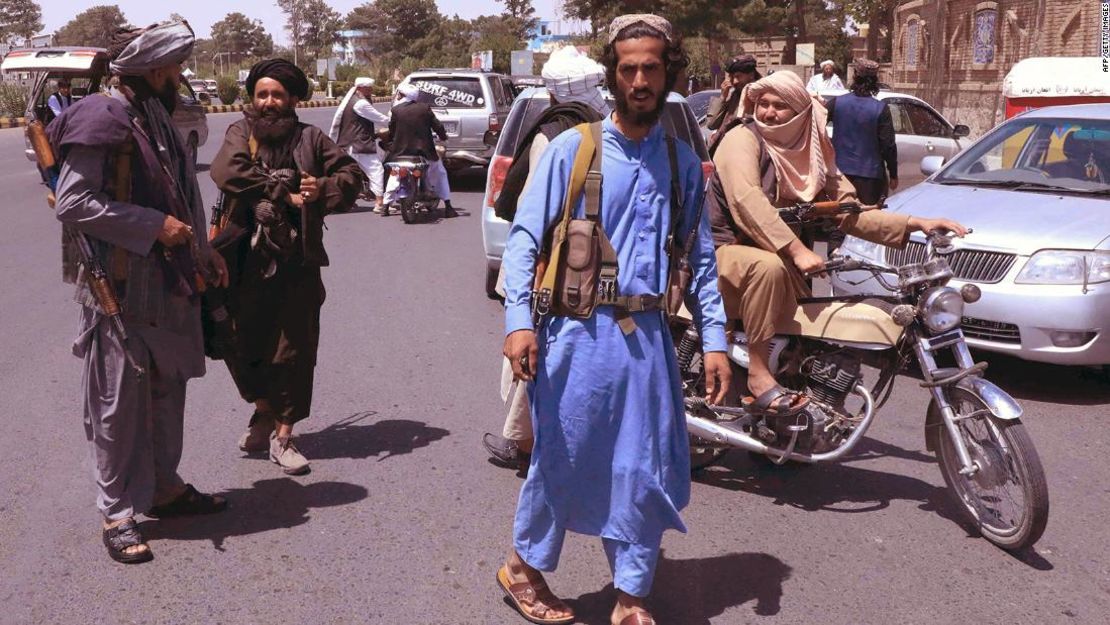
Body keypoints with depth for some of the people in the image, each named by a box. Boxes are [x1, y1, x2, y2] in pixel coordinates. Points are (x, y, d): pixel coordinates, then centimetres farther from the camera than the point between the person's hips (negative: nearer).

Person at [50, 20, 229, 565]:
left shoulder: (158, 120, 14)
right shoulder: (102, 121, -14)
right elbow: (72, 203, -20)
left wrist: (202, 252, 14)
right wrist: (154, 227, -21)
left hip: (168, 285, 9)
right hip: (120, 290, -9)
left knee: (168, 389, 16)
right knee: (120, 402, -1)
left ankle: (164, 487, 30)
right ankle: (118, 514, 10)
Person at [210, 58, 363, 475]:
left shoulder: (310, 139, 7)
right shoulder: (240, 133, 4)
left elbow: (351, 174, 8)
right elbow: (228, 173, -14)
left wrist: (323, 189, -13)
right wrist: (285, 194, -15)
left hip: (297, 261, 0)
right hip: (248, 259, 0)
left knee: (294, 349, 3)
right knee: (243, 343, 7)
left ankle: (283, 434, 14)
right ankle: (264, 410, 33)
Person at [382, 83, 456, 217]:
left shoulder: (395, 110, -4)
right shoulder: (424, 108, -4)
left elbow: (391, 131, 4)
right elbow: (437, 125, -1)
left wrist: (391, 145, 22)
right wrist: (443, 136, 19)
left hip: (402, 150, 0)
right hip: (425, 150, 0)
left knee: (394, 176, 21)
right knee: (440, 174, 15)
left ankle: (386, 206, 17)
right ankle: (448, 207, 8)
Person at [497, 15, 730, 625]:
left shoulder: (683, 162, 11)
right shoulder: (572, 149, -2)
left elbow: (701, 257, 12)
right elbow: (524, 237, -5)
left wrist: (714, 340, 5)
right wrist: (519, 321, -17)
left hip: (649, 337, 4)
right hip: (580, 332, -4)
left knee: (647, 471, 6)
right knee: (562, 460, 6)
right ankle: (524, 566, 30)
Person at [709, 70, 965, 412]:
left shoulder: (813, 155, 10)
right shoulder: (743, 138, -9)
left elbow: (850, 213, 7)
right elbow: (747, 201, -26)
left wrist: (916, 224, -6)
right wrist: (796, 250, -36)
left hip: (779, 259, 7)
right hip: (726, 251, -7)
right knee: (768, 267, -39)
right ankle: (758, 372, -31)